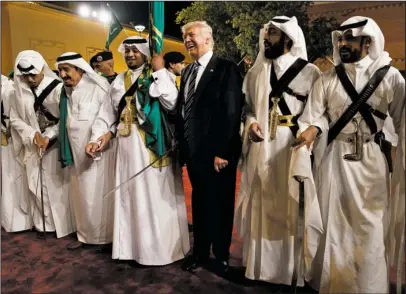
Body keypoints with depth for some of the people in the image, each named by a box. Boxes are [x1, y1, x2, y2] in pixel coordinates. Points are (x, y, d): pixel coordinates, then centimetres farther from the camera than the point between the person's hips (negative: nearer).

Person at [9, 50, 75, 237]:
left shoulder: (57, 88, -10)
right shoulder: (20, 91, 3)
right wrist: (33, 135, -8)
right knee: (38, 186, 8)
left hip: (55, 144, -4)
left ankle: (63, 224, 11)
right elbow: (15, 119, 6)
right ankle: (43, 223, 20)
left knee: (58, 184, 0)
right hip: (34, 145, 4)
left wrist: (48, 136, -15)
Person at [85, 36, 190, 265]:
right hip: (129, 145, 5)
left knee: (156, 196, 1)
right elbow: (108, 113, 11)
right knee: (130, 195, 11)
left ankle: (161, 246, 14)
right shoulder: (120, 81, 14)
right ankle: (133, 245, 24)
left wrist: (160, 71, -12)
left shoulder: (161, 75, -2)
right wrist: (97, 138, 1)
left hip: (153, 143, -5)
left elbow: (171, 102, -18)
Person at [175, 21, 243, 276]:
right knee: (199, 204, 17)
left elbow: (232, 113, -16)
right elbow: (182, 110, 14)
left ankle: (221, 256, 28)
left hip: (217, 153, -7)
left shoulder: (226, 69, -9)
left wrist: (222, 152, -19)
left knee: (220, 205, 9)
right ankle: (200, 252, 33)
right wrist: (181, 143, 7)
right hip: (193, 151, 7)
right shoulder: (188, 71, 14)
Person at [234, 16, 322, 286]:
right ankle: (260, 264, 22)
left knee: (290, 207, 3)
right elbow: (247, 107, 13)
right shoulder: (255, 73, 12)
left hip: (293, 150, -3)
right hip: (261, 150, 4)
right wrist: (251, 123, -7)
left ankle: (292, 269, 19)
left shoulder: (310, 72, 0)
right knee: (261, 207, 8)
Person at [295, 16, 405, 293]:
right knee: (334, 223, 8)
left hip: (372, 159, -1)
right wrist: (311, 130, -24)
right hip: (336, 158, 1)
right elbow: (312, 117, -2)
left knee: (370, 226, 6)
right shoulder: (327, 79, 3)